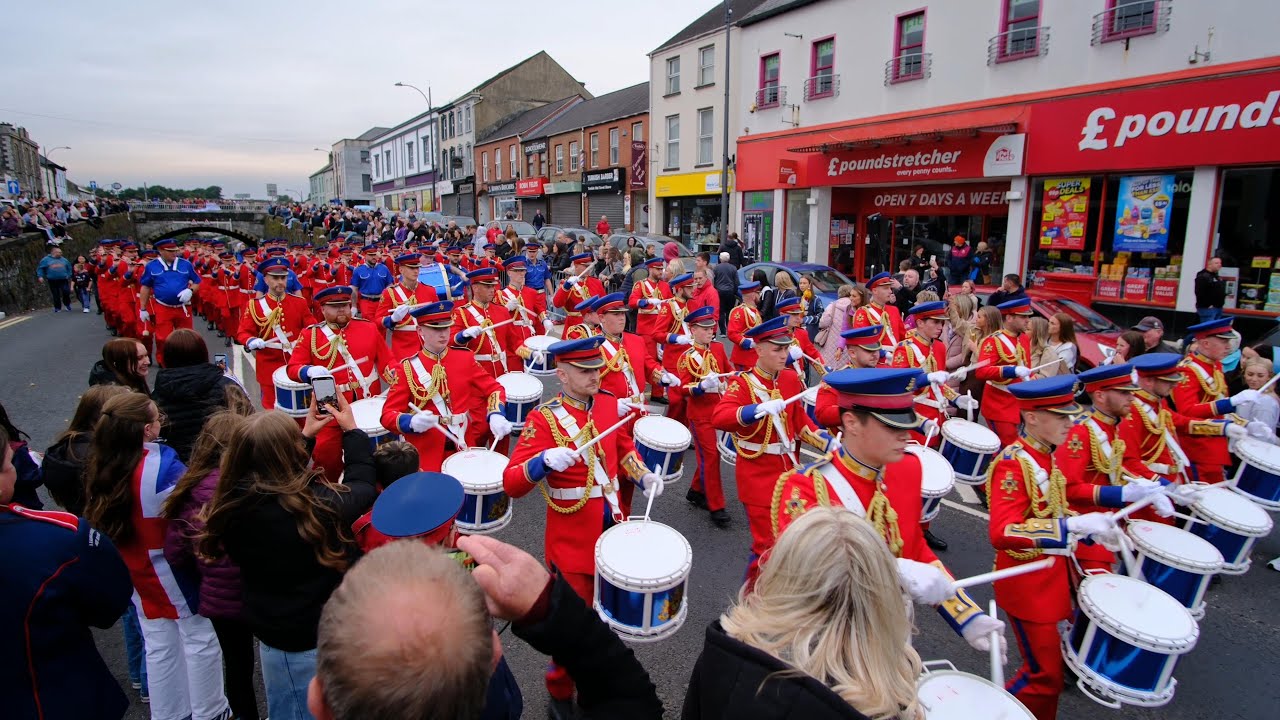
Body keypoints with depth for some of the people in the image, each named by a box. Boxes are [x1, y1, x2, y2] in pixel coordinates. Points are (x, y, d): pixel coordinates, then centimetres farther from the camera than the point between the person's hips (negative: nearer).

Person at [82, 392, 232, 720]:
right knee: (199, 638, 10)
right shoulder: (161, 463, -27)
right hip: (174, 572, -6)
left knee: (159, 645, 20)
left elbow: (97, 521, 5)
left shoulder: (100, 466, -6)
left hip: (138, 572, 7)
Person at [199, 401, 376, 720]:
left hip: (273, 637, 4)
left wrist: (305, 436, 13)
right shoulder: (319, 505, -32)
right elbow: (361, 484, -10)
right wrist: (351, 430, 3)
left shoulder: (230, 509, -18)